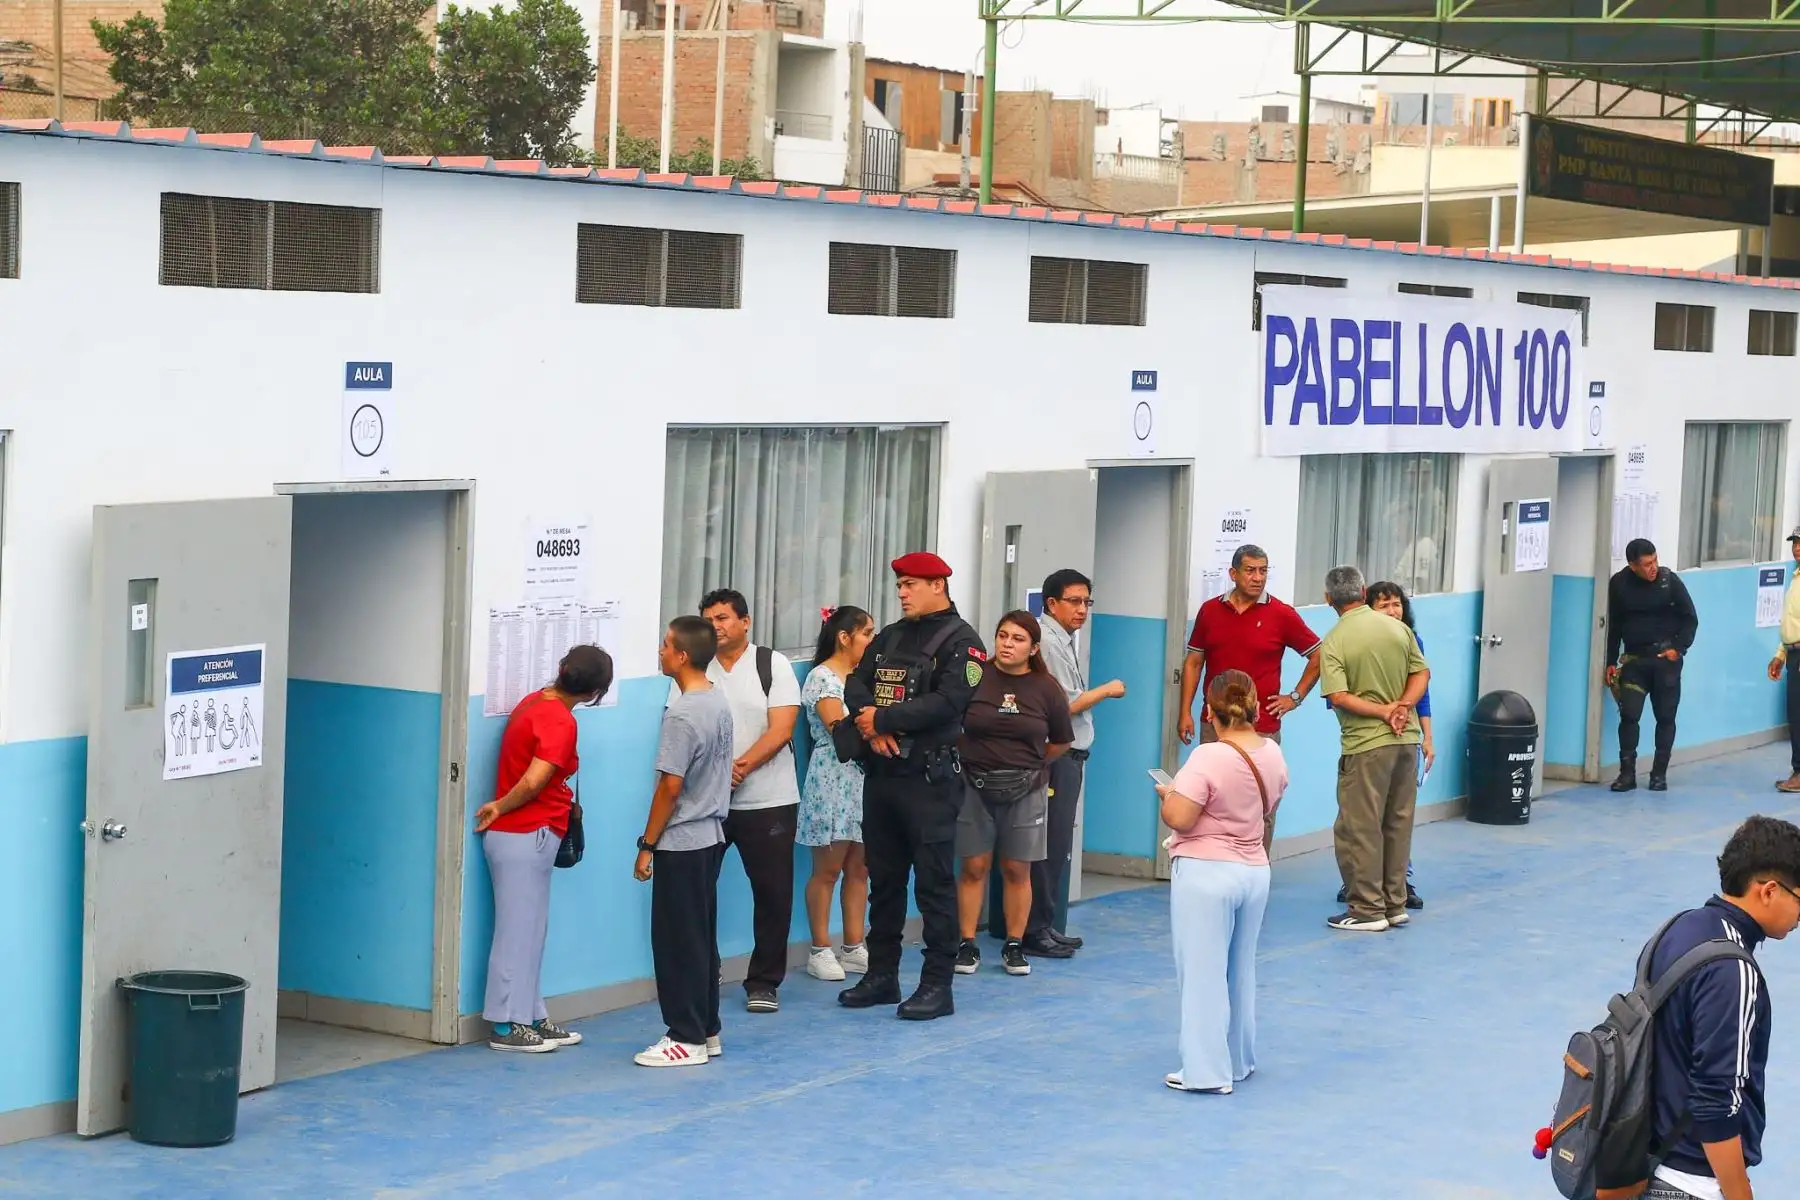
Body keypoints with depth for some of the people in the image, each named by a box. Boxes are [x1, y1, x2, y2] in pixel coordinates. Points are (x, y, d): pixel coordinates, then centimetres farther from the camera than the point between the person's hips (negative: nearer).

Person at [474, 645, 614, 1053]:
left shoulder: (535, 702, 9)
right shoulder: (560, 722, -18)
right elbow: (533, 782, -25)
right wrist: (500, 808, -11)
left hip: (517, 835, 9)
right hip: (526, 837, -9)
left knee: (530, 929, 15)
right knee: (519, 930, -2)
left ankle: (530, 1016, 21)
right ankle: (507, 1026, 3)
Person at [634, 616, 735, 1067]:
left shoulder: (682, 715, -20)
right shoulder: (720, 701, 7)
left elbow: (670, 786, -19)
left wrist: (647, 845, -12)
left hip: (681, 843, -9)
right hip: (711, 835, 9)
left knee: (677, 941, -2)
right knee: (701, 937, 15)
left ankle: (687, 1039, 2)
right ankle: (707, 1030, 20)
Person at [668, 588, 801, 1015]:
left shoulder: (773, 665, 1)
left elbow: (780, 730, -8)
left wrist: (741, 767, -19)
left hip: (768, 801, -2)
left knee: (772, 892, 1)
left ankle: (764, 982, 12)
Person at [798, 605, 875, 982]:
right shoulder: (822, 677, -8)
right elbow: (839, 728, -17)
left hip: (863, 778, 7)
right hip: (833, 778, -7)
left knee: (858, 868, 7)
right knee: (827, 869, -2)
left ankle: (854, 947, 12)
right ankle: (820, 951, 4)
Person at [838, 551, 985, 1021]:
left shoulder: (960, 641, -5)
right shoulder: (891, 637, 16)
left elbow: (946, 703, -17)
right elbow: (855, 685, 8)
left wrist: (882, 718, -14)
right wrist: (871, 725, -13)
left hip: (930, 780, -7)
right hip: (881, 774, 7)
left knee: (934, 883, -3)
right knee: (883, 878, 12)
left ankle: (937, 985, 2)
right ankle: (882, 975, 21)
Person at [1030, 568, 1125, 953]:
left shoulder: (1064, 640, 17)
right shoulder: (1048, 643, -14)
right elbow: (1063, 707, -16)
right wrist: (1106, 690, -6)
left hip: (1069, 755, 10)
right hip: (1056, 757, -10)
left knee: (1057, 846, 12)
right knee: (1050, 846, -6)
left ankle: (1046, 925, 18)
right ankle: (1036, 928, -2)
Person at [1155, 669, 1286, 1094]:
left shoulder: (1208, 759, -21)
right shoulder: (1272, 754, 1)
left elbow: (1179, 819, -23)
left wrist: (1167, 794, -3)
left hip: (1206, 873, -7)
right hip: (1255, 870, 7)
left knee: (1204, 971, 2)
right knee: (1241, 971, 19)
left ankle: (1207, 1071, 5)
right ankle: (1239, 1060, 30)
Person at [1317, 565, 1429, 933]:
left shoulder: (1334, 642, -11)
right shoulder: (1398, 628, 4)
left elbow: (1339, 696, -18)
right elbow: (1422, 674, 6)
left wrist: (1384, 711, -12)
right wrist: (1402, 706, -5)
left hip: (1365, 745, -6)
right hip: (1407, 739, 6)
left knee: (1359, 829, 2)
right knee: (1398, 825, 14)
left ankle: (1367, 910, 4)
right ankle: (1395, 904, 21)